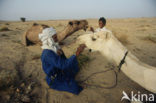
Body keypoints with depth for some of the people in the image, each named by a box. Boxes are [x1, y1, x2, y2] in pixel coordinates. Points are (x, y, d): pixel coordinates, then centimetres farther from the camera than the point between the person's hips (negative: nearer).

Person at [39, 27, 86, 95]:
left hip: (60, 73, 9)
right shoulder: (48, 53, -30)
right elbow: (63, 65, -38)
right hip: (55, 81, -8)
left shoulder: (53, 48, -2)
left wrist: (61, 54, -18)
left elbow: (64, 60, 2)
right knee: (77, 88, -14)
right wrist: (77, 54, -40)